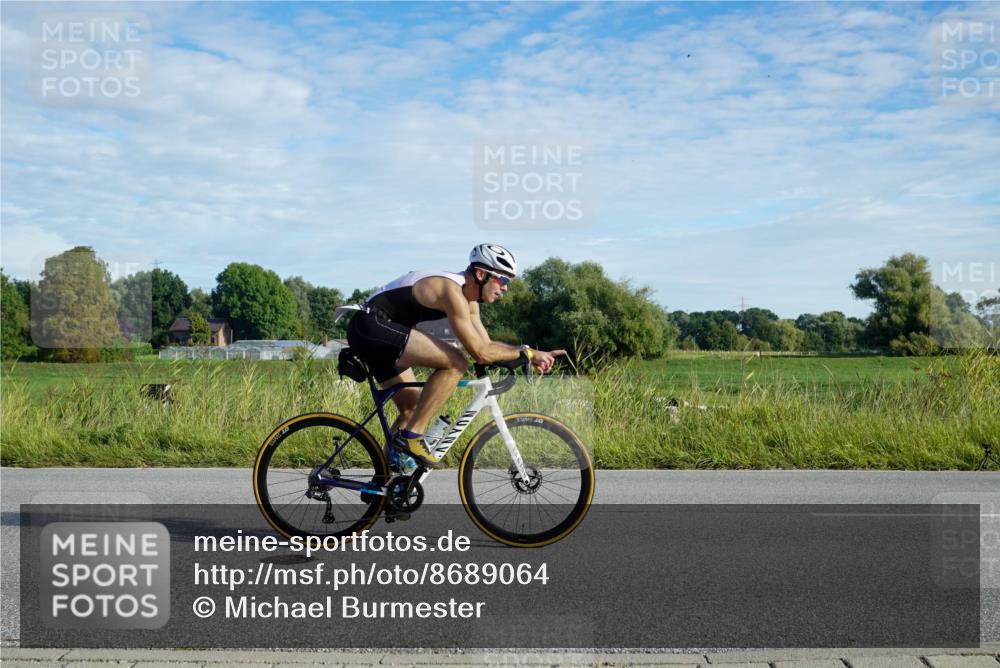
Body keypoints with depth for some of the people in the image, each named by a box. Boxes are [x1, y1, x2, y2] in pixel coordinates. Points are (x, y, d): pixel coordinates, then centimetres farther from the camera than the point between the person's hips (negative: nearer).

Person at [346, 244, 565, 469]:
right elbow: (480, 353, -23)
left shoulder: (469, 300, 12)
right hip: (371, 325, -11)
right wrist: (526, 352, -13)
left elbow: (486, 345, 14)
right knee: (456, 362, -20)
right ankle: (411, 435, -15)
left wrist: (531, 356, 2)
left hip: (369, 332, 11)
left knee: (412, 407, 16)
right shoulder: (452, 290, -20)